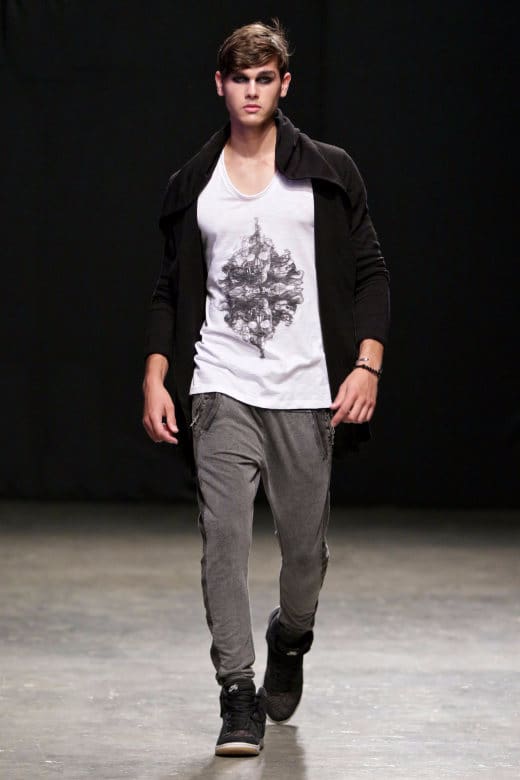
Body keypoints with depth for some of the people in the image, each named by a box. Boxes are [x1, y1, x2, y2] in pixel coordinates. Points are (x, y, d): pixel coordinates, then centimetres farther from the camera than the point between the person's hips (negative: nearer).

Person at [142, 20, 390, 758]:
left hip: (308, 392, -1)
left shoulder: (328, 173, 4)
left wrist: (367, 365, -8)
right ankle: (238, 698, -7)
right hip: (221, 388, 1)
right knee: (224, 536, -11)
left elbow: (370, 274, 4)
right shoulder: (193, 184, 10)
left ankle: (290, 641, 37)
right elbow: (172, 289, 14)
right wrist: (155, 378, 4)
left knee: (305, 541, 5)